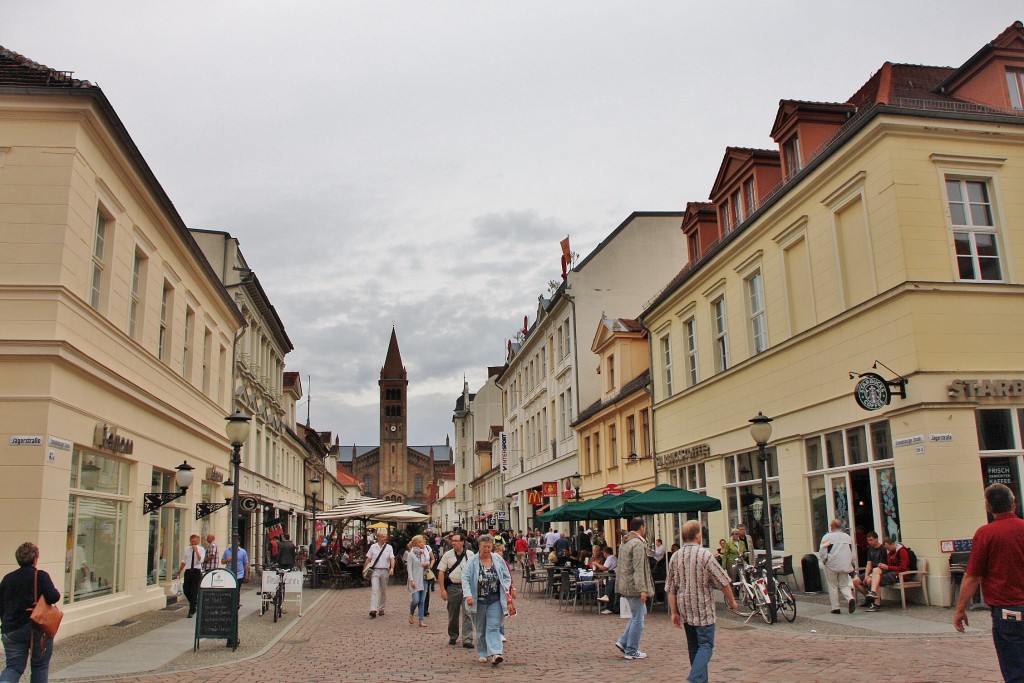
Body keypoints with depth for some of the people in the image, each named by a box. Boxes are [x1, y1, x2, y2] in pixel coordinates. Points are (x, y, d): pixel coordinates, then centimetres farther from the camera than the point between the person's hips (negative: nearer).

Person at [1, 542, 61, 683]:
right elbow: (53, 597, -22)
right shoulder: (41, 576, -11)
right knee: (40, 665, 12)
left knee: (14, 666, 8)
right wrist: (55, 592, 0)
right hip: (39, 629, -3)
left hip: (12, 629, 3)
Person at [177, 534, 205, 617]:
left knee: (194, 592, -3)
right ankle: (194, 603, 30)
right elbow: (184, 561, 16)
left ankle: (191, 612, 5)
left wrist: (196, 550, -21)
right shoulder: (187, 549, 8)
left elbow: (201, 560, -17)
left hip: (197, 572, -4)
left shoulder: (201, 549, -2)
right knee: (186, 590, 4)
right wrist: (179, 571, 14)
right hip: (188, 571, 4)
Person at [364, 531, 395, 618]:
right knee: (374, 589, -12)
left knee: (383, 591, 10)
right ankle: (373, 610, -20)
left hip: (385, 571, 1)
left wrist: (392, 568, -22)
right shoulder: (373, 547, 5)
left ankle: (381, 608, 24)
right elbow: (368, 559, 9)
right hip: (375, 570, -1)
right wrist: (364, 569, 5)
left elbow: (392, 559, -7)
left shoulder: (389, 547, 4)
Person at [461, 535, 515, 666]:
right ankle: (482, 654, 23)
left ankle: (495, 653, -16)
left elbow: (507, 577, 10)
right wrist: (468, 595, -22)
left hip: (495, 600, 0)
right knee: (480, 629, 10)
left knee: (494, 627, -8)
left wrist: (507, 590, -5)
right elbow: (465, 579, -10)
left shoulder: (498, 560, 3)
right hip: (478, 600, 0)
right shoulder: (472, 561, -4)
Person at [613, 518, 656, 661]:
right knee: (637, 618, 0)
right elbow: (639, 569, -22)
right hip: (634, 587, -10)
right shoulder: (638, 543, -17)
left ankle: (623, 641, 18)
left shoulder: (624, 543, 14)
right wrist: (642, 590, -22)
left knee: (641, 613, 20)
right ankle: (631, 651, 7)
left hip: (625, 585, 10)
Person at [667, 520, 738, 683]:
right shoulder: (705, 555, -14)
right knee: (706, 645, -2)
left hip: (685, 610, 5)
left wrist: (674, 612, 9)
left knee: (694, 647, 16)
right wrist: (732, 601, 5)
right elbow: (723, 582, -10)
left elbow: (670, 589, 4)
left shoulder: (675, 557, 2)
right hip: (703, 609, -5)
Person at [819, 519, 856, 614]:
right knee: (844, 585, 12)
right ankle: (850, 599, -16)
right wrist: (850, 563, 22)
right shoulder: (848, 537, 9)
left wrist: (824, 560, 3)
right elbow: (852, 552, 15)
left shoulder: (827, 536, -8)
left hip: (832, 566, -4)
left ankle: (835, 608, 7)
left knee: (833, 586, 6)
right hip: (845, 566, 4)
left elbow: (822, 551, -13)